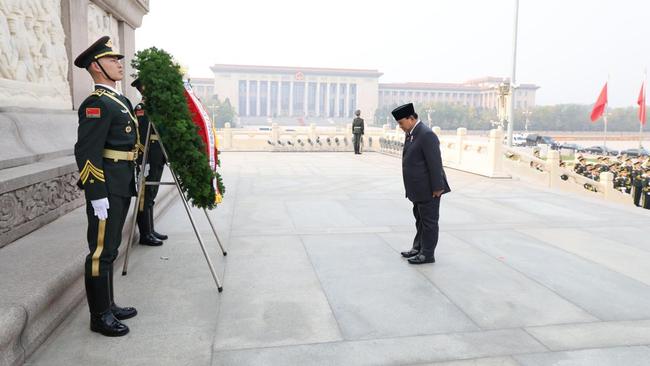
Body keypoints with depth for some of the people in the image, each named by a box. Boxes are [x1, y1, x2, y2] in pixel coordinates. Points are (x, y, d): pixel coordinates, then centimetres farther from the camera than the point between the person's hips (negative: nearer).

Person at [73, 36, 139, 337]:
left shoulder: (120, 100, 16)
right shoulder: (97, 103, -13)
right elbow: (86, 153, -19)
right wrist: (97, 195, -22)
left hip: (122, 186, 10)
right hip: (106, 188, -9)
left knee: (110, 249, 16)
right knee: (101, 252, 0)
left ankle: (108, 307, 28)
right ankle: (99, 317, 11)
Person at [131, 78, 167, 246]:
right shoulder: (141, 109, -10)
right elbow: (141, 137, -18)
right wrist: (144, 162, -23)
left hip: (158, 160, 9)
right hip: (148, 160, -9)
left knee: (151, 195, 14)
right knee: (145, 195, -3)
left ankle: (150, 230, 22)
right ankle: (145, 234, 4)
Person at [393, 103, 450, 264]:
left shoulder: (426, 135, -20)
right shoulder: (411, 133, 9)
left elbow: (435, 163, -21)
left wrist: (437, 188, -20)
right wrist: (411, 189, 12)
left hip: (428, 189, -9)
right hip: (419, 189, 9)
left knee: (429, 221, 3)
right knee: (420, 219, 20)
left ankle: (427, 254, 13)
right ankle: (418, 248, 33)